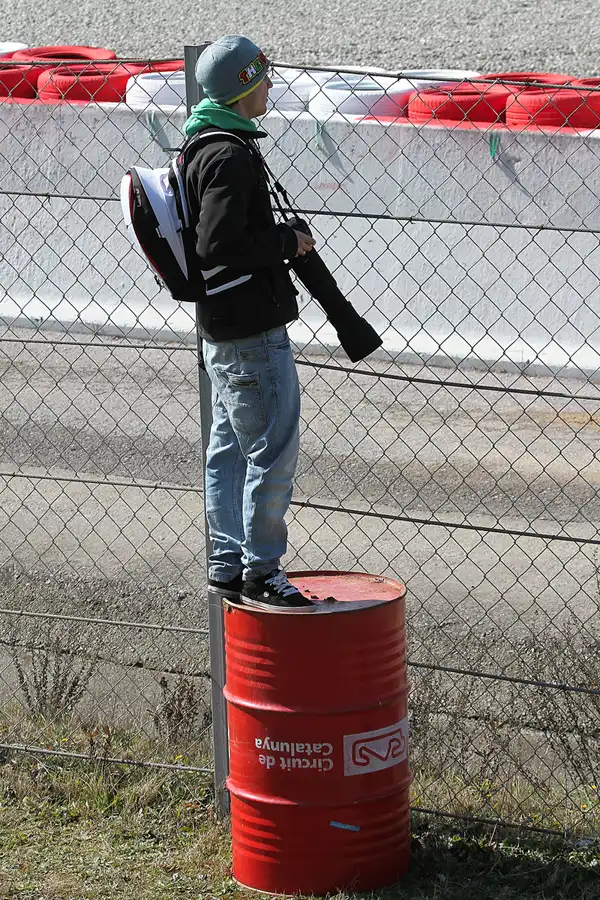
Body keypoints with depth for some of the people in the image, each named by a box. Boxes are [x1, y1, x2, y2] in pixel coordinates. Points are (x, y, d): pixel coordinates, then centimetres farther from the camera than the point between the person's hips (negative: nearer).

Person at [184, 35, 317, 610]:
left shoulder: (205, 148, 13)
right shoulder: (231, 157, -19)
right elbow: (219, 245, -27)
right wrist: (287, 242, -15)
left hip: (221, 328, 11)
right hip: (252, 329, -11)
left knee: (230, 449, 15)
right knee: (273, 450, -5)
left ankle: (227, 563, 22)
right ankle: (260, 572, 0)